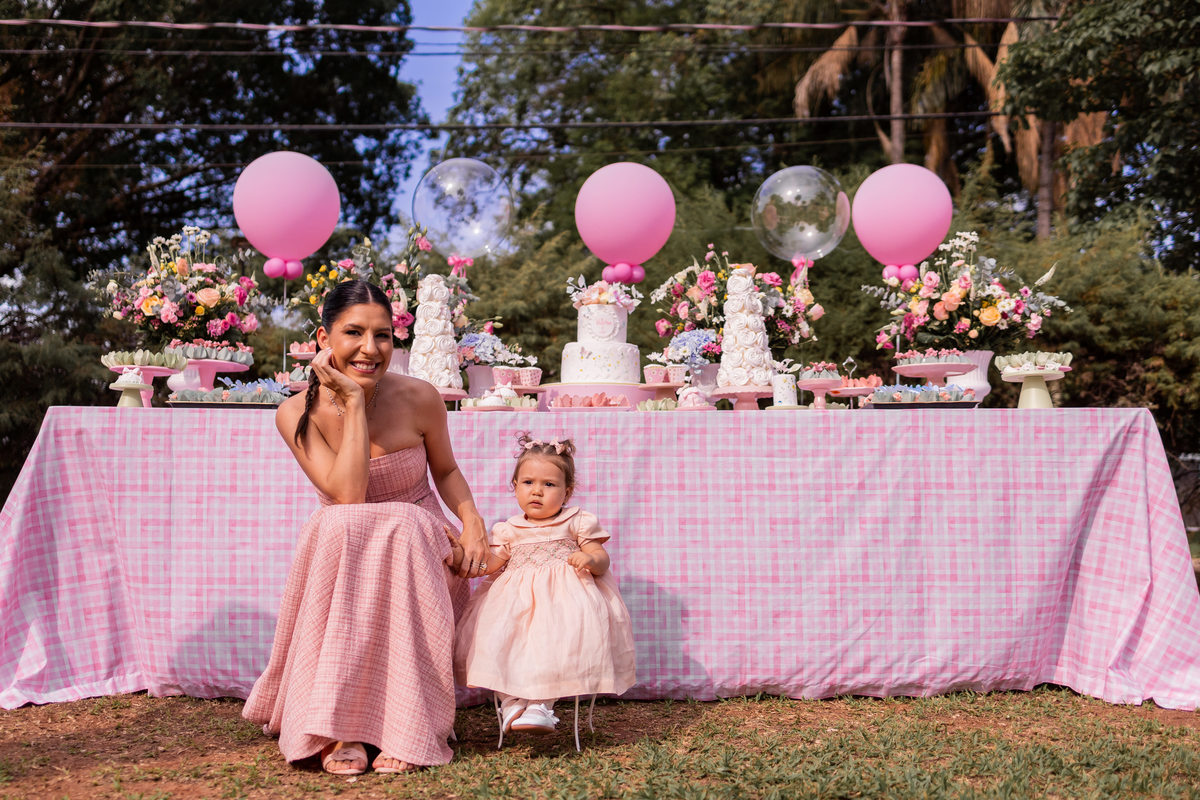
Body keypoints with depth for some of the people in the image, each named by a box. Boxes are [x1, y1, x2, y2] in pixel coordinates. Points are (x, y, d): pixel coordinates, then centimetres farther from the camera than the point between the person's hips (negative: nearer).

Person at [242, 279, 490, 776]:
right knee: (339, 528, -34)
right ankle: (341, 730, -30)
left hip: (418, 551, 0)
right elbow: (348, 497, -22)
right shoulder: (298, 414, -11)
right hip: (340, 553, 0)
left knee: (401, 527, -34)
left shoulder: (419, 399, -10)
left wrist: (472, 521, -10)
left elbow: (446, 470, 9)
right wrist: (354, 404, -23)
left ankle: (406, 725, -27)